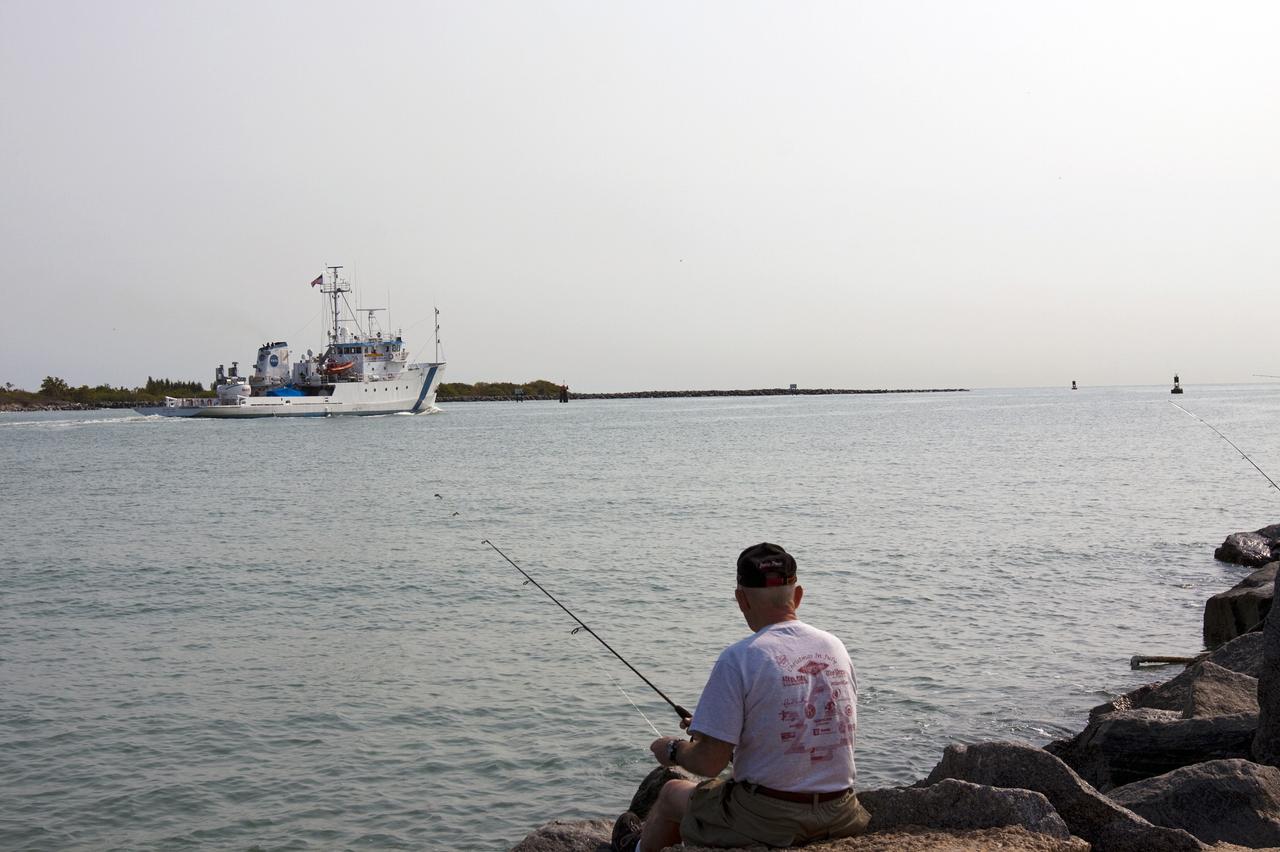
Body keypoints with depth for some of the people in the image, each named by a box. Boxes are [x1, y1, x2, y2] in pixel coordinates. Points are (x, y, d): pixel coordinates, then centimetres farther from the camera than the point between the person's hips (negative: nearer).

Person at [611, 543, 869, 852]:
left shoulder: (738, 658, -17)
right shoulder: (835, 647, 1)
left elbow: (709, 763, -17)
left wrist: (673, 750, 7)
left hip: (768, 821, -5)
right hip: (840, 815, 6)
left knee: (672, 793, 22)